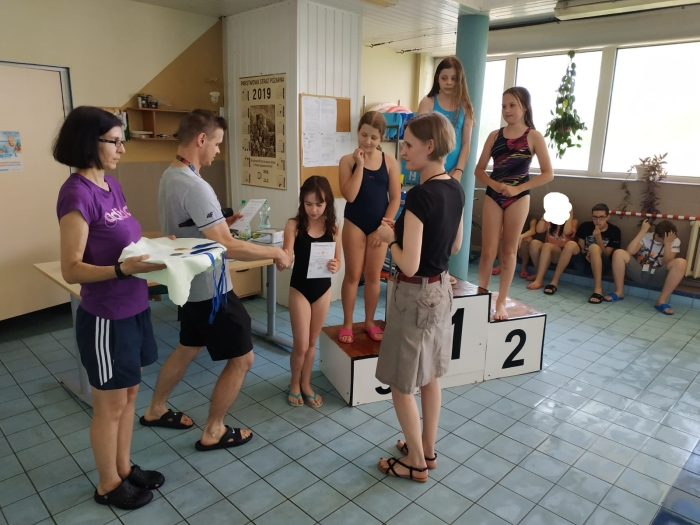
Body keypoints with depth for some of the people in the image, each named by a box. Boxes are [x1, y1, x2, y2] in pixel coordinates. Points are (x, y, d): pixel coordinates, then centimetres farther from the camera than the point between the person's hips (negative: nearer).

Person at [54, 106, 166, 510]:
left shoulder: (112, 185, 6)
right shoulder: (77, 193, -19)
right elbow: (71, 270, -20)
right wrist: (124, 269, -33)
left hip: (133, 309, 8)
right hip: (106, 318, -8)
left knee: (129, 393, 20)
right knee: (110, 405, 10)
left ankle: (125, 468, 39)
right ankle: (108, 485, 32)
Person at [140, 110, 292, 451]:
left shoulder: (170, 176, 6)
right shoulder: (195, 187, -26)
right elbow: (228, 247, -30)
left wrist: (223, 223, 11)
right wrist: (275, 252, -19)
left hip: (190, 283, 10)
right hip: (208, 289, -10)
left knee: (188, 348, 27)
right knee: (241, 358, 4)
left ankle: (155, 410, 44)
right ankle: (213, 432, 19)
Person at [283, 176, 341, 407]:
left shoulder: (333, 229, -5)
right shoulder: (294, 225, -13)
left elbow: (337, 261, 1)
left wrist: (334, 266, -21)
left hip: (323, 289, 3)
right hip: (300, 289, -3)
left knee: (312, 342, 17)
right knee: (301, 345, 3)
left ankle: (305, 384, 36)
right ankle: (294, 384, 30)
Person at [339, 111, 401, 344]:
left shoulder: (390, 162, -2)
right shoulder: (348, 160, -4)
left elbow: (395, 199, -1)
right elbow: (349, 195, -16)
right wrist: (360, 165, -17)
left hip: (379, 226, 1)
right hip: (354, 224, -1)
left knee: (373, 276, 10)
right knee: (352, 274, 6)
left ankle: (370, 322, 25)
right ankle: (347, 323, 19)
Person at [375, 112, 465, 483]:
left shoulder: (420, 195, -25)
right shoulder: (455, 190, 2)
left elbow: (409, 265, -26)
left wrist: (390, 237, -8)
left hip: (415, 295, -9)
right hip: (441, 289, 9)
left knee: (401, 384, 10)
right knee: (429, 376, 21)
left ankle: (416, 462, 26)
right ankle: (427, 449, 38)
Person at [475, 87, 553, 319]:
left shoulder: (534, 137, -2)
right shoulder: (494, 135, 4)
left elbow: (548, 174, -7)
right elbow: (479, 170, 4)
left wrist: (518, 188, -15)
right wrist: (495, 185, -14)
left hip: (519, 198, -1)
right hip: (493, 196, 2)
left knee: (509, 251, 7)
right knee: (488, 250, 0)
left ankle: (501, 302, 15)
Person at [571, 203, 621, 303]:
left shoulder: (614, 231, -3)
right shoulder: (585, 226, 3)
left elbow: (606, 255, -7)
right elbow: (581, 248, 5)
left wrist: (598, 238, -21)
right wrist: (586, 255, -18)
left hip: (603, 265, -2)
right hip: (586, 262, 2)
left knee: (594, 247, -38)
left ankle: (598, 289, -45)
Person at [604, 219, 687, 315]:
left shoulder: (675, 241, 0)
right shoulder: (646, 237, -1)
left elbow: (667, 264, -10)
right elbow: (629, 252, -18)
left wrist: (668, 244, -20)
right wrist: (642, 231, -16)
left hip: (656, 276, 0)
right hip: (638, 273, 0)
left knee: (681, 263, -28)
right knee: (619, 253, -26)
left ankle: (661, 301, -23)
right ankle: (619, 292, -15)